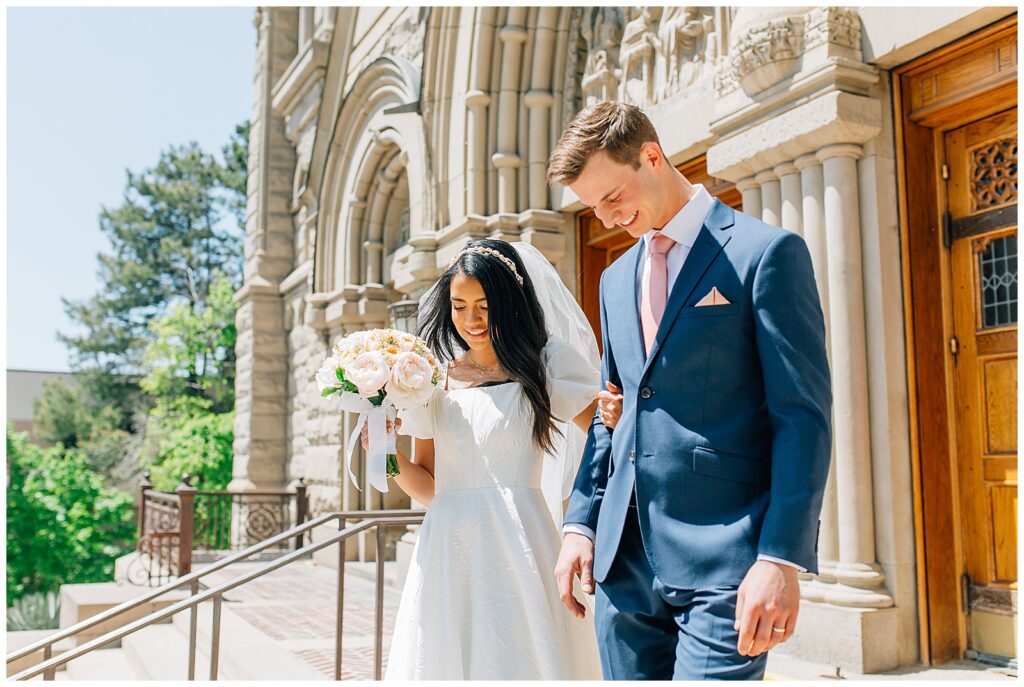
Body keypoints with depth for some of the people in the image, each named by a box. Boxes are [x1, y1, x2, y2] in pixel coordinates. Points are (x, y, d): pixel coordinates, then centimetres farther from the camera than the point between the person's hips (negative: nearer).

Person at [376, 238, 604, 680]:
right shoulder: (435, 377, 10)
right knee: (448, 656, 7)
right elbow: (428, 489, 12)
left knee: (520, 659, 1)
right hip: (448, 554, 3)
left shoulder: (546, 364, 3)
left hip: (518, 548, -2)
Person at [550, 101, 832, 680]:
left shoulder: (765, 252, -4)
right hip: (624, 561, 6)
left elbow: (804, 416, -10)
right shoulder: (616, 279, 16)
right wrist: (581, 522, 10)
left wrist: (782, 558, -16)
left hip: (722, 561, -6)